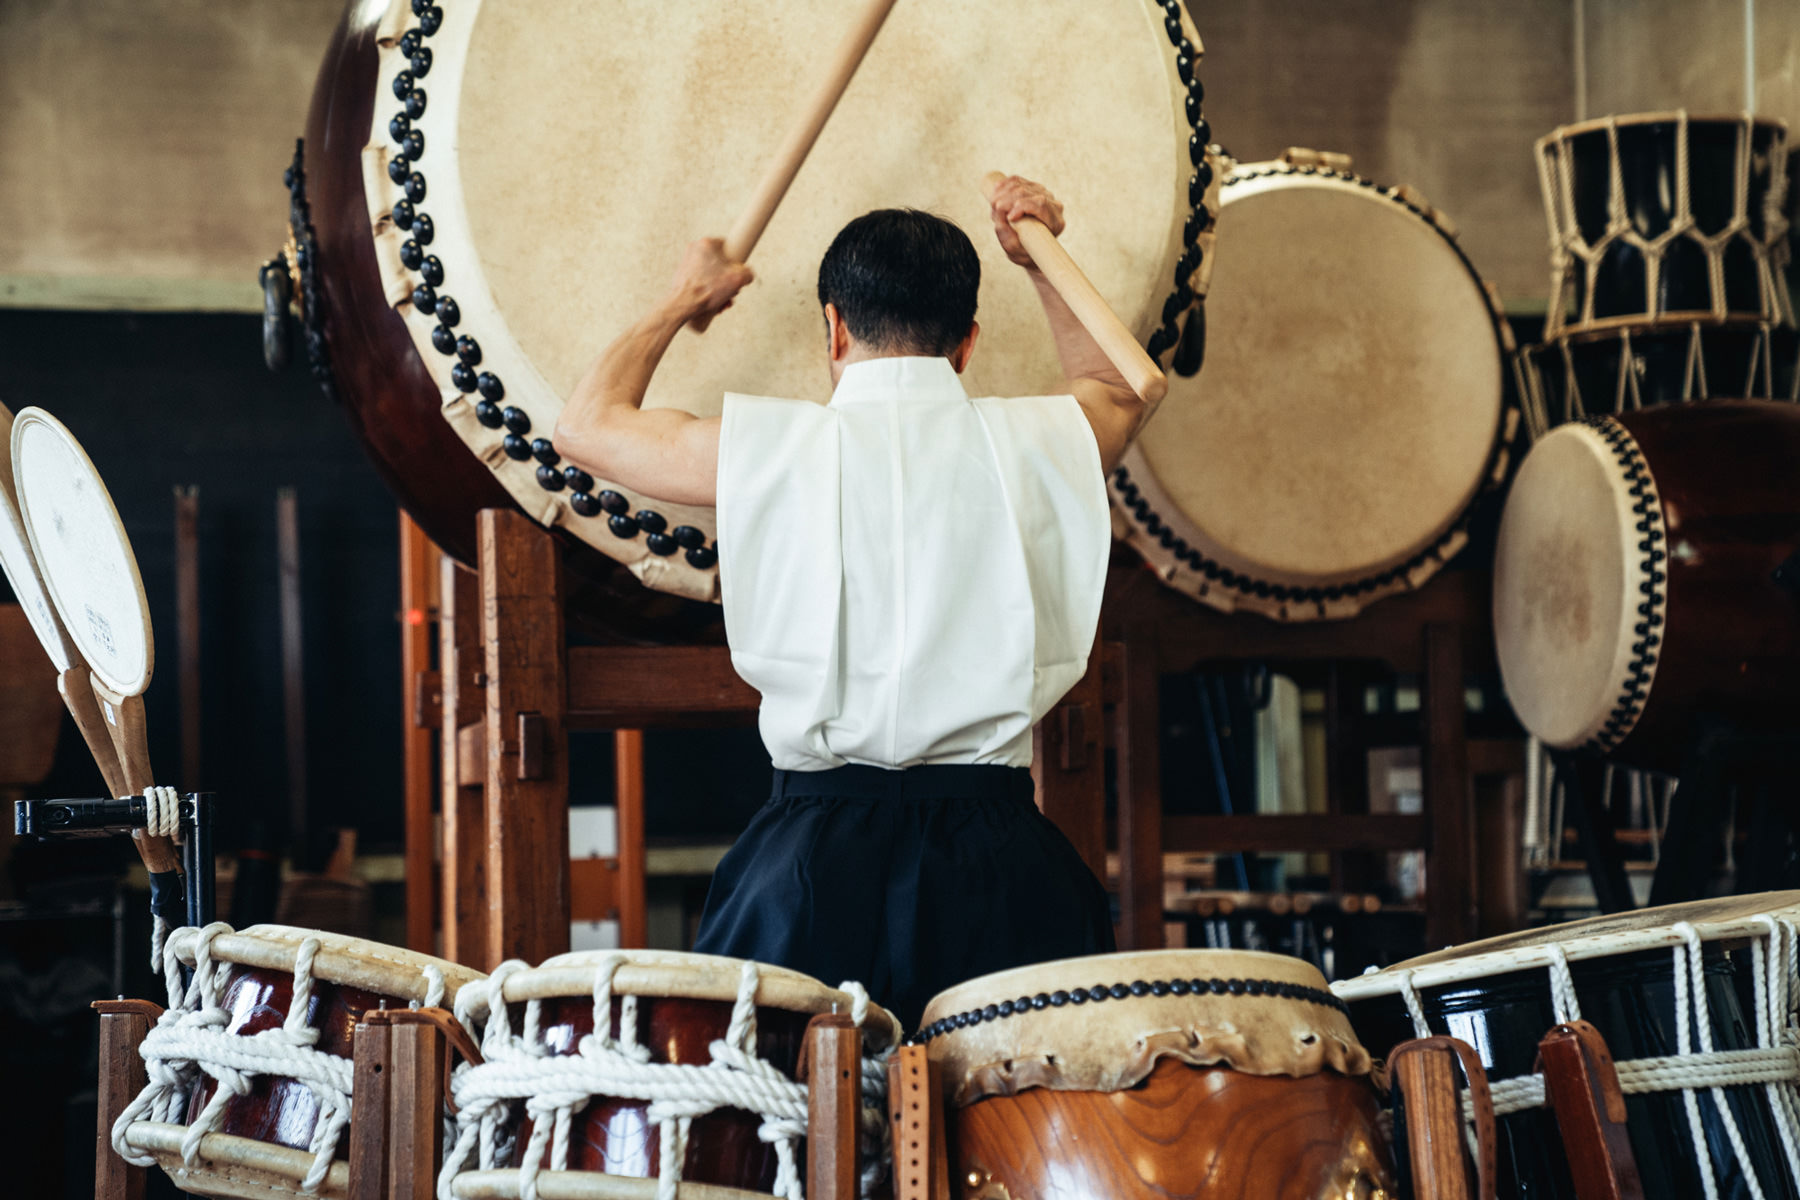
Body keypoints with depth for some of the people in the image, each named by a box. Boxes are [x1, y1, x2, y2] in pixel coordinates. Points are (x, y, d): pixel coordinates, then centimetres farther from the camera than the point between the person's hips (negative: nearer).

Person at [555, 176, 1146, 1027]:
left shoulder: (776, 448, -1)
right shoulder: (1029, 443, 4)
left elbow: (587, 423, 17)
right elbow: (1118, 390, 31)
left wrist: (683, 300, 29)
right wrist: (1040, 262, 34)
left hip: (819, 859, -1)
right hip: (1000, 862, 2)